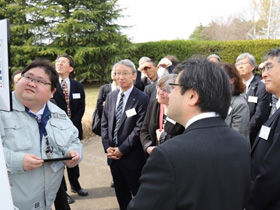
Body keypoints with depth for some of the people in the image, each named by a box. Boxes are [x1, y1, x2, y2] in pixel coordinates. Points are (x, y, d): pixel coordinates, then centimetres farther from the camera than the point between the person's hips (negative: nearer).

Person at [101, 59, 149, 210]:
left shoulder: (142, 99, -12)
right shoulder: (111, 96, 8)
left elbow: (139, 128, -16)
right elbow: (104, 123, 9)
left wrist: (122, 149, -14)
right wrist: (107, 146, -3)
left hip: (132, 156, -5)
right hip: (113, 155, 6)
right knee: (121, 194, 20)